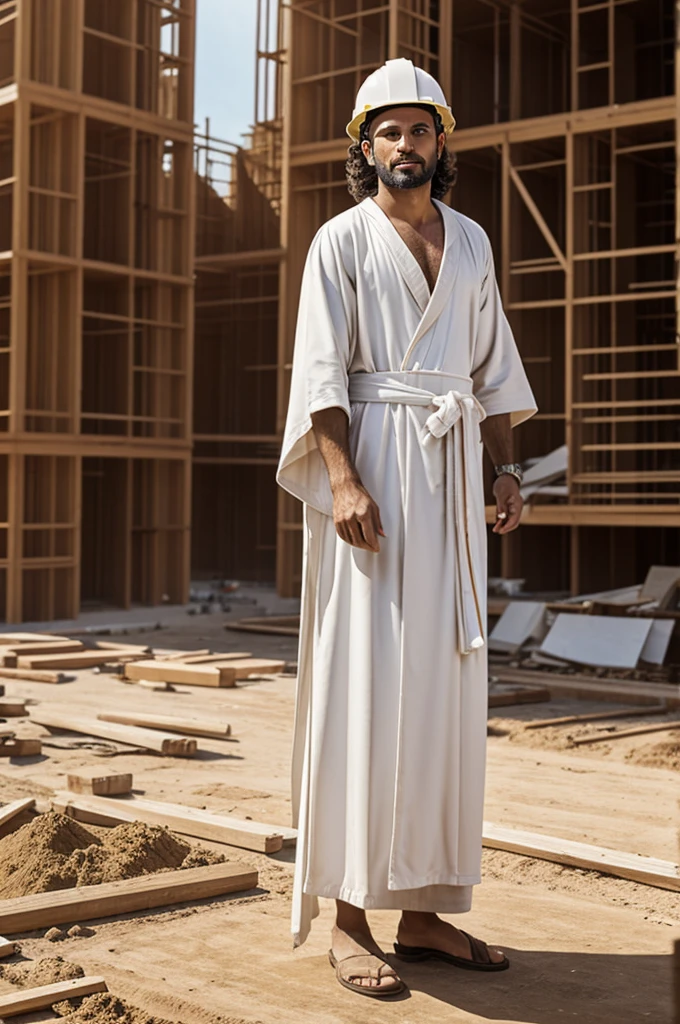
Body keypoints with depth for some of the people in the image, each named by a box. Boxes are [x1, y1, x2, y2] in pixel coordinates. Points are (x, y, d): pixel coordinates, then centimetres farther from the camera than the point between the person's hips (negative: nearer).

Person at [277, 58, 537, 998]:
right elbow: (321, 368, -6)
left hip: (452, 477, 5)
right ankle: (349, 918, -2)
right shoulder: (342, 240, 3)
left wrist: (505, 469, 7)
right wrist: (343, 480, -19)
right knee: (366, 684, -9)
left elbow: (493, 366, 19)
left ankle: (424, 909, 10)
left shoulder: (471, 243, 18)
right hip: (374, 465, -5)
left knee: (443, 685, 3)